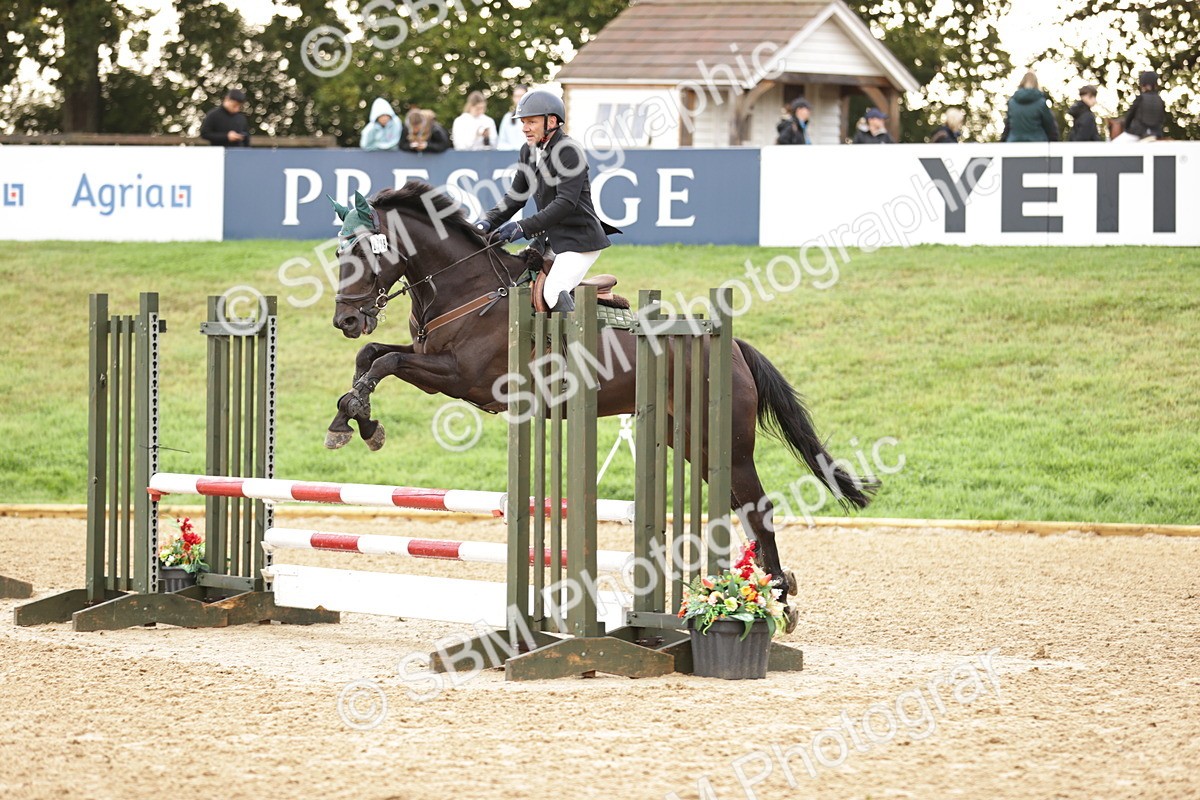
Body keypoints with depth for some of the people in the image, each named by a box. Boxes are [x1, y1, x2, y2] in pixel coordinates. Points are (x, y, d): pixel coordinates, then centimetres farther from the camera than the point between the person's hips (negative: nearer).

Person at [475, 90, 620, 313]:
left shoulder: (569, 151, -18)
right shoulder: (528, 151, 9)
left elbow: (566, 202, -26)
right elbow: (516, 196, 13)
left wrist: (524, 228, -31)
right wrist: (490, 221, -5)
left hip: (580, 240, -9)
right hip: (550, 240, 9)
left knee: (553, 292, -21)